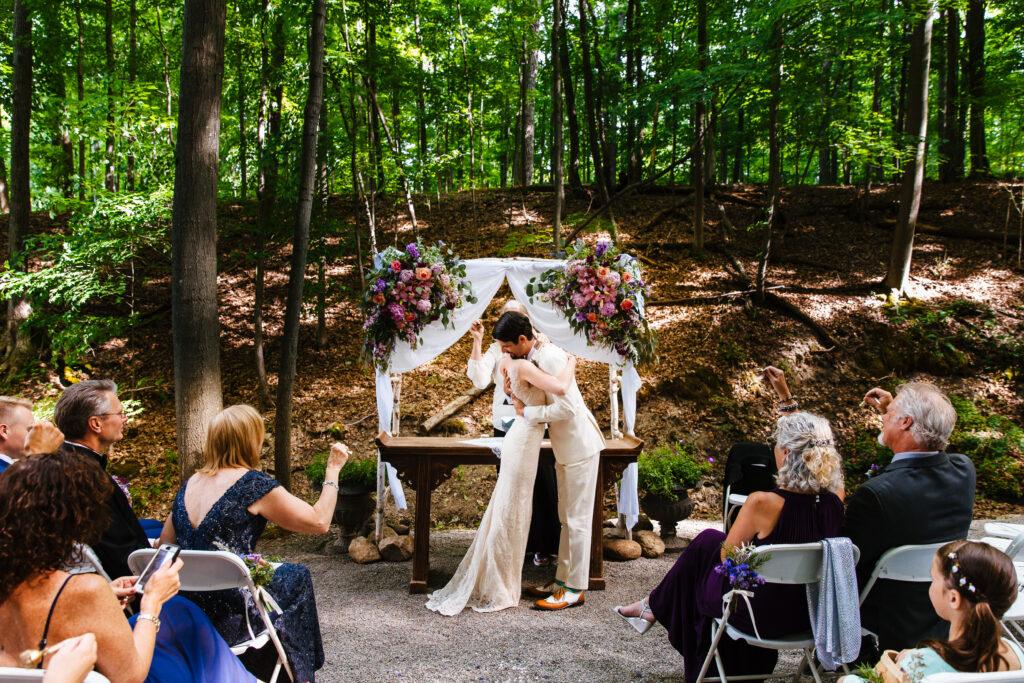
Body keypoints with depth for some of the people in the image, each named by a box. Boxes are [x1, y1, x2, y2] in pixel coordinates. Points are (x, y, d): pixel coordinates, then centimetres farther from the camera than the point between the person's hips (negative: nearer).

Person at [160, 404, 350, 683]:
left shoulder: (189, 484, 6)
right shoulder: (253, 484, -14)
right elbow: (319, 521, -9)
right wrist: (333, 470, 3)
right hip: (229, 619, -7)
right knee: (296, 576, 19)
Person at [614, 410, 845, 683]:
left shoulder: (763, 503, -29)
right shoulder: (835, 500, -14)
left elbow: (727, 555, -14)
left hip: (761, 616, -5)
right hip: (808, 615, 5)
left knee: (708, 542, 20)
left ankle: (654, 606, 42)